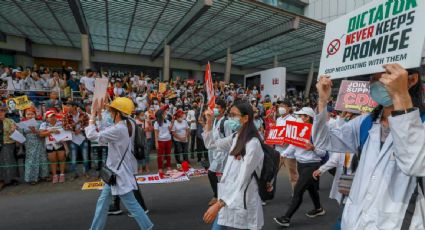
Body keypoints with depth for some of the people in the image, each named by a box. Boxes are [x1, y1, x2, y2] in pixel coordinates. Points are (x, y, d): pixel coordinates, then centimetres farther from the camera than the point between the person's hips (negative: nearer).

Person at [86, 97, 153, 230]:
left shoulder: (118, 129, -25)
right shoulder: (124, 126, 5)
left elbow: (92, 135, -21)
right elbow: (104, 132, 16)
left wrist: (93, 115, -11)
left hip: (120, 172, -10)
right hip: (116, 171, 10)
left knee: (130, 203, 2)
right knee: (103, 201, 20)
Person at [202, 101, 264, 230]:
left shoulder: (253, 144, -21)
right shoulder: (235, 138, 4)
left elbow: (242, 180, -24)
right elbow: (210, 145, 16)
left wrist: (218, 204, -24)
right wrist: (209, 122, 4)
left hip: (243, 202, -7)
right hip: (228, 198, 7)